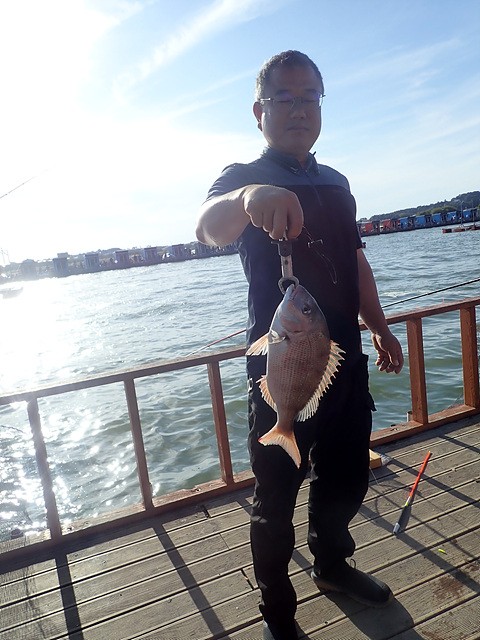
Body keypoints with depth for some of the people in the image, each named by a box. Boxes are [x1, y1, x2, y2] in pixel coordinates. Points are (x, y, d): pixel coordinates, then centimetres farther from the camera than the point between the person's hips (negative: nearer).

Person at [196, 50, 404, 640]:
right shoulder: (245, 178, -6)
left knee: (347, 480, 21)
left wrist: (379, 328, 16)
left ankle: (332, 564, 47)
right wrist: (247, 198, -50)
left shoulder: (335, 182, 14)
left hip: (345, 359, 7)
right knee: (276, 497, 5)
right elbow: (209, 228, -29)